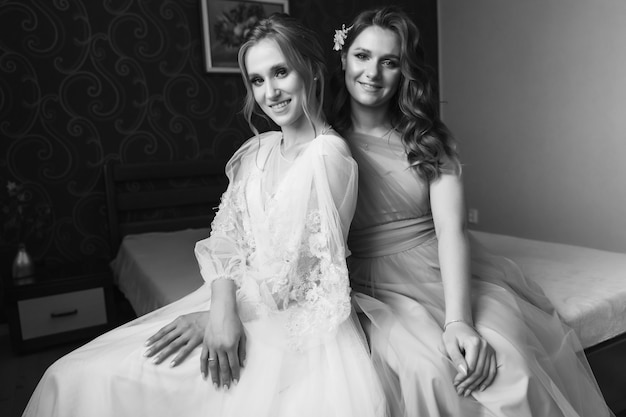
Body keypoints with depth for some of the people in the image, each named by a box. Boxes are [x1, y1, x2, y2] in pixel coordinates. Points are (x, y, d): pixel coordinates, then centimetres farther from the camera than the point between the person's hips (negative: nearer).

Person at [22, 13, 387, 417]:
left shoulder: (328, 152, -14)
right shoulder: (257, 149, 9)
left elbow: (293, 274, -15)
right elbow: (226, 237, 3)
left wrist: (200, 320, -7)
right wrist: (222, 306, -17)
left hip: (299, 322, -4)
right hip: (240, 302, 4)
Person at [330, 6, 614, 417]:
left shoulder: (430, 140, 6)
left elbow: (451, 229, -8)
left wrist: (458, 320, -22)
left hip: (444, 274, 2)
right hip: (373, 287, -1)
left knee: (508, 360, -24)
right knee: (428, 371, -29)